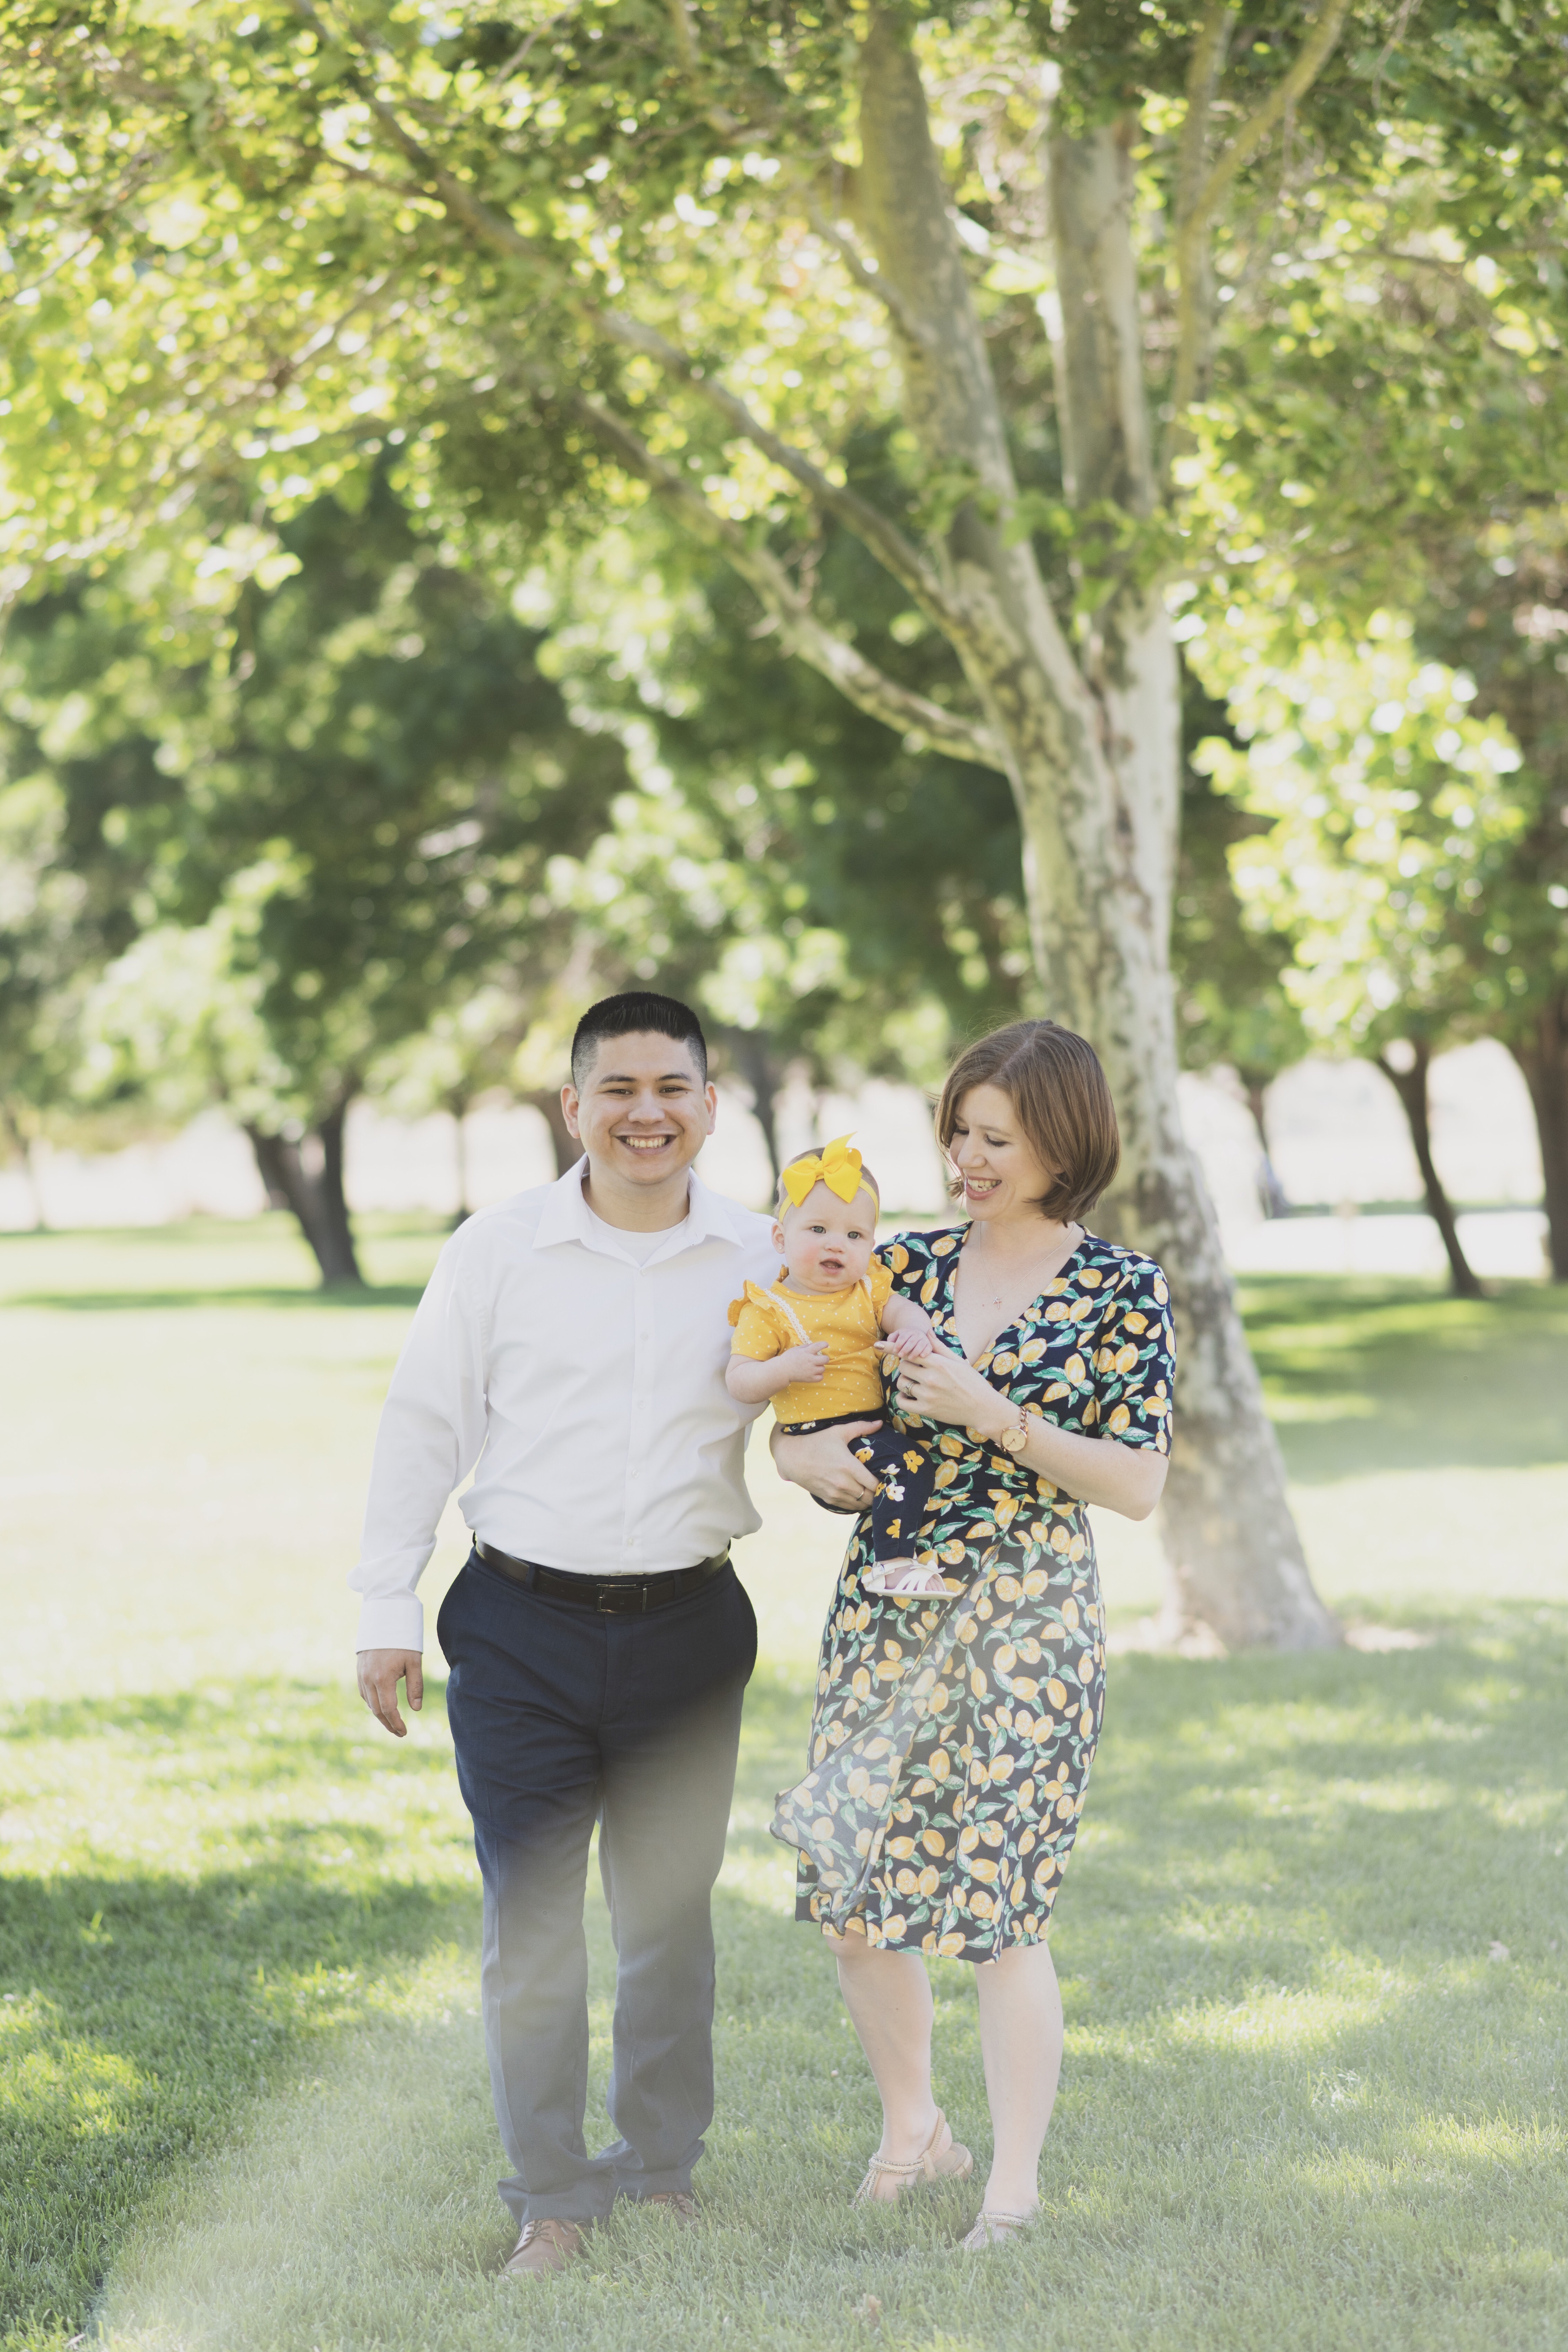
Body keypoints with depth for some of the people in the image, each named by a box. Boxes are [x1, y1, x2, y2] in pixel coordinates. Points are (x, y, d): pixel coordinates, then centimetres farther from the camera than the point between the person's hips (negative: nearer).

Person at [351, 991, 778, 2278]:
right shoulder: (499, 1250, -1)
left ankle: (664, 2164, 26)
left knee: (671, 1910, 11)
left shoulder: (758, 1258, 4)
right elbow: (426, 1428, 3)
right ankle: (552, 2195, 9)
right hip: (525, 1628, -1)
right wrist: (388, 1610, 1)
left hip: (688, 1627, 2)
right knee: (531, 1919, -1)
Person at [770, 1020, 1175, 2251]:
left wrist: (1000, 1418, -18)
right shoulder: (910, 1264, 7)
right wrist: (804, 1451, -10)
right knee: (852, 1893, 6)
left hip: (1026, 1619, -4)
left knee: (1001, 1905, -5)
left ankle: (1015, 2185, 8)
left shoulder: (1123, 1290, -4)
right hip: (885, 1607, 5)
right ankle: (913, 2126, 27)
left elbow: (1140, 1485, -8)